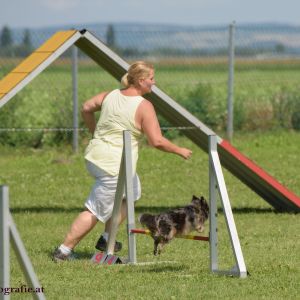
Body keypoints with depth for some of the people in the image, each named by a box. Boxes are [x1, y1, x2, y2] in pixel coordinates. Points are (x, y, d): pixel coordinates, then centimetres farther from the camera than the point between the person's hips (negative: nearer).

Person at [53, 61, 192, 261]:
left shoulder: (111, 95, 6)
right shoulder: (144, 107, -15)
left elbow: (86, 109, 17)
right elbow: (157, 141, -17)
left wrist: (95, 132, 30)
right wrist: (180, 151, -3)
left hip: (94, 157, 8)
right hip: (115, 166, -8)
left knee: (131, 193, 27)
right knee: (95, 212, 0)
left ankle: (106, 239, 27)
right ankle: (64, 250, 1)